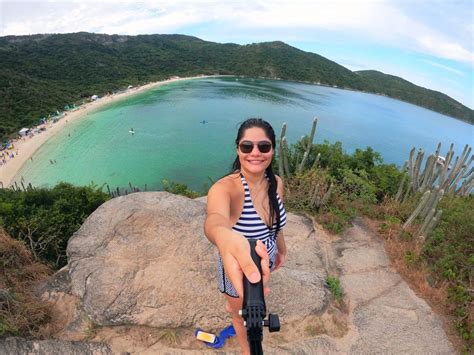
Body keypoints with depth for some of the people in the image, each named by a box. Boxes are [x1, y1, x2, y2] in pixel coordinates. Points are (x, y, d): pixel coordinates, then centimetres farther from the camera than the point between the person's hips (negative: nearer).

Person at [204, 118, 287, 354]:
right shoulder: (225, 188, -35)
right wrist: (224, 237, -80)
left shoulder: (276, 183, -14)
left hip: (265, 264, 6)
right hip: (237, 266, -6)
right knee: (244, 317, 25)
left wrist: (281, 248, 17)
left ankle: (232, 305, 75)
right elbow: (215, 219, -57)